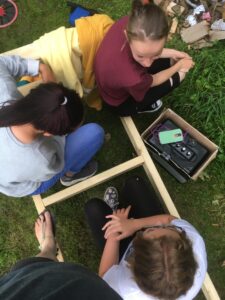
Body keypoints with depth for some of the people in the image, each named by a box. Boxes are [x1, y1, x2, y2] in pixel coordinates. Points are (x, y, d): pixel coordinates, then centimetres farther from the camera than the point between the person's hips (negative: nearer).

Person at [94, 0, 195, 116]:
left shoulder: (129, 24, -31)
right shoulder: (133, 78, -47)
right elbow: (152, 81, -20)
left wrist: (172, 53, -4)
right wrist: (179, 65, -5)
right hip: (120, 103, -5)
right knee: (176, 77, 4)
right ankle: (141, 107, 23)